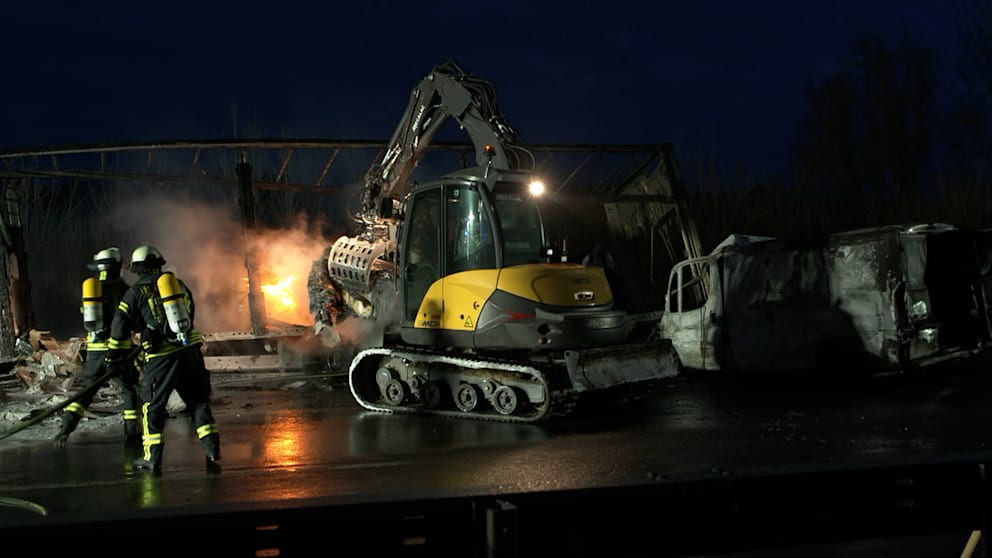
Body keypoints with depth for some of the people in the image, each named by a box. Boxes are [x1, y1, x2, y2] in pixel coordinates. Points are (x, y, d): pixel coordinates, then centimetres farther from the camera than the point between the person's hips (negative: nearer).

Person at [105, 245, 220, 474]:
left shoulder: (135, 292, 1)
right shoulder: (178, 283, 13)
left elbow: (120, 328, 2)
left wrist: (114, 358, 15)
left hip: (162, 357, -3)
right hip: (191, 350, 4)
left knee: (153, 406, 10)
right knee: (199, 402, 11)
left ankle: (152, 459, 11)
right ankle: (212, 453, 5)